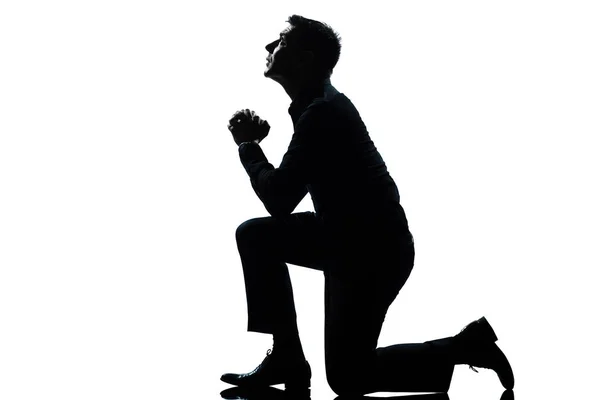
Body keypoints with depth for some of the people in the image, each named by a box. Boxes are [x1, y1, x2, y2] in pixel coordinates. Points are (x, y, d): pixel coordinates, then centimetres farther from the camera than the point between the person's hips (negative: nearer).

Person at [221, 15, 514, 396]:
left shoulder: (322, 114, -23)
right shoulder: (321, 103, 9)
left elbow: (279, 201, -22)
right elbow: (286, 193, 19)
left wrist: (248, 145, -6)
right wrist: (257, 140, 5)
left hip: (375, 251, -10)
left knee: (347, 377, -1)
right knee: (255, 236, 10)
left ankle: (466, 345, 5)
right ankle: (287, 357, 12)